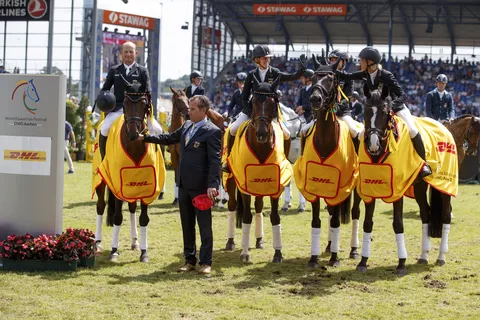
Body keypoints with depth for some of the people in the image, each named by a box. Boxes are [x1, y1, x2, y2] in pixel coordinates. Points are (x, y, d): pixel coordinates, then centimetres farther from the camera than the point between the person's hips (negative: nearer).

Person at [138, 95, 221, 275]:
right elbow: (169, 139, 26)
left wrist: (212, 185, -26)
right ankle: (190, 260, 22)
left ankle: (206, 262, 6)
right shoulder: (187, 126, 11)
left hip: (201, 186, -8)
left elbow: (215, 161, -18)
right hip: (184, 185, 8)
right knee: (187, 225, 13)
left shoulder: (212, 132, -12)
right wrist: (145, 138, 23)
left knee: (204, 225, 1)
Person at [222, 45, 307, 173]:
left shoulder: (274, 73, -2)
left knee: (286, 134, -15)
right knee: (233, 130, -17)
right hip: (252, 109, 0)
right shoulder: (252, 75, -1)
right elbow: (244, 97, -1)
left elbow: (292, 77, -13)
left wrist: (302, 69, -32)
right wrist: (251, 113, -13)